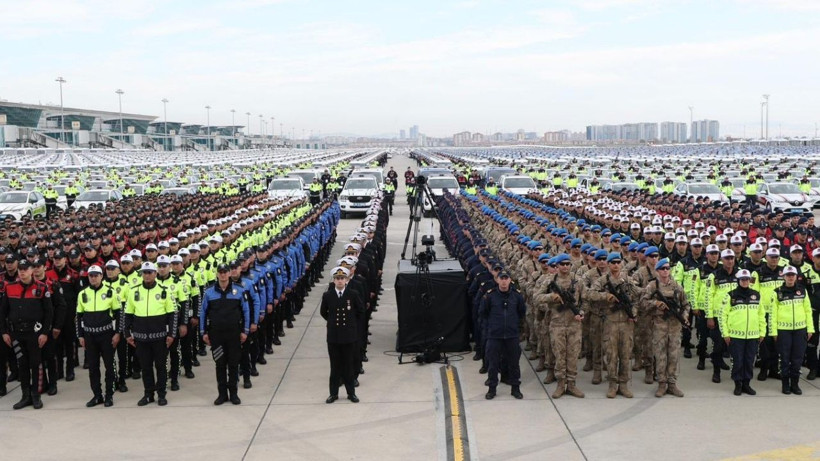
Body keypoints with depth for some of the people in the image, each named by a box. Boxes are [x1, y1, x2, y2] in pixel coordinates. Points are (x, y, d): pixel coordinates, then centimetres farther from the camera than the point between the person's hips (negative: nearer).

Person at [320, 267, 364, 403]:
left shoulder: (353, 295, -5)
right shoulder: (327, 295, -3)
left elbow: (361, 310, 9)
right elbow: (323, 312, 12)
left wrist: (351, 321, 8)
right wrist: (333, 321, 8)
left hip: (349, 335, -1)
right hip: (333, 335, 1)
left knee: (349, 365, 7)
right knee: (335, 365, 7)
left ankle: (351, 392, 17)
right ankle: (334, 393, 15)